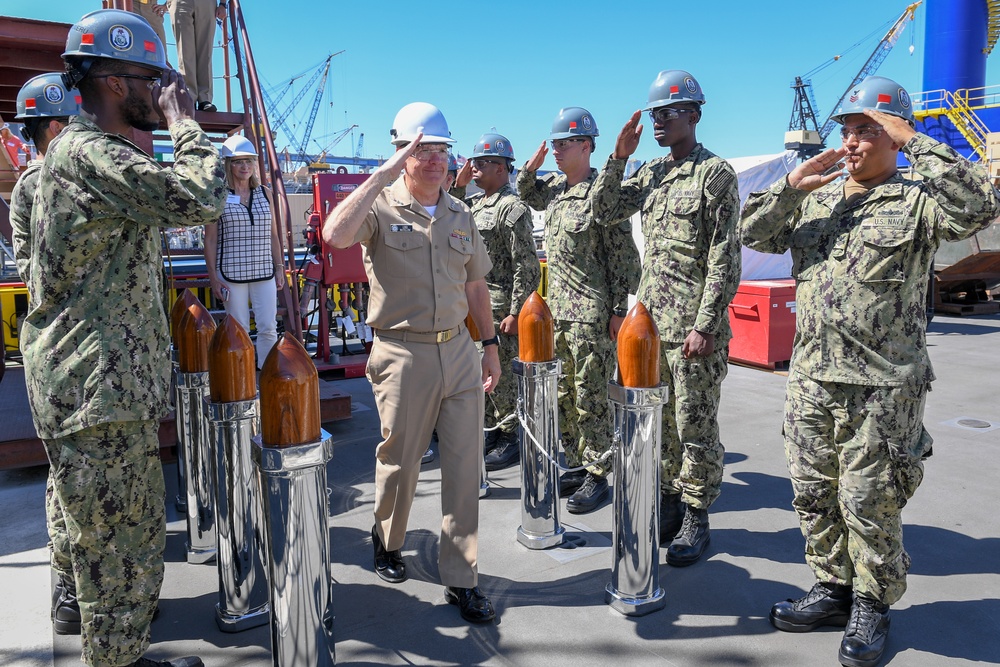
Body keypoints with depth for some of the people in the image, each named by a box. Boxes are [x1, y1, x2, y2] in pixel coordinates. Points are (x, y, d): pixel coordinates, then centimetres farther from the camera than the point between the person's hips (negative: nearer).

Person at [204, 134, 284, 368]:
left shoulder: (264, 193, 10)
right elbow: (210, 239, -1)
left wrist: (279, 267, 10)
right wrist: (213, 277, -6)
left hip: (264, 272, 3)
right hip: (231, 274, -3)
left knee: (269, 329, 0)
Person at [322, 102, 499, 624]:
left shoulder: (460, 214, 12)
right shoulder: (381, 208, -5)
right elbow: (335, 235, -28)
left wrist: (490, 346, 15)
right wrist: (384, 175, -25)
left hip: (459, 352, 4)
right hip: (404, 355, -4)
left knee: (464, 467, 5)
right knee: (399, 463, 11)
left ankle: (462, 579, 18)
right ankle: (387, 540, 41)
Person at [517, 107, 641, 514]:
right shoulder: (555, 188, 12)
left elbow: (623, 256, -12)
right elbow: (527, 195, 33)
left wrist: (620, 309, -14)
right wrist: (531, 166, 13)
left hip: (591, 313, -8)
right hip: (556, 309, 8)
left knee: (590, 399, -1)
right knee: (563, 396, 14)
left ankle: (598, 475, 12)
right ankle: (579, 465, 26)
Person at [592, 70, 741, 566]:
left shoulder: (715, 173, -7)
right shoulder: (651, 174, 14)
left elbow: (724, 259, -13)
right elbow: (602, 212, 13)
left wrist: (705, 325, -18)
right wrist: (619, 157, 4)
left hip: (693, 327, -7)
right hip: (651, 320, 7)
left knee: (695, 425, 3)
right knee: (659, 419, 14)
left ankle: (696, 520, 16)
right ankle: (669, 503, 29)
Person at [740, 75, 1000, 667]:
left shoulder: (917, 202, -3)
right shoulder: (817, 199, 12)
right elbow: (752, 232, 7)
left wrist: (914, 141, -18)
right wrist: (793, 185, -6)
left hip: (883, 386, -5)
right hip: (811, 379, 6)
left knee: (869, 503, 4)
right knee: (814, 496, 14)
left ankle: (873, 607, 25)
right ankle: (834, 590, 32)